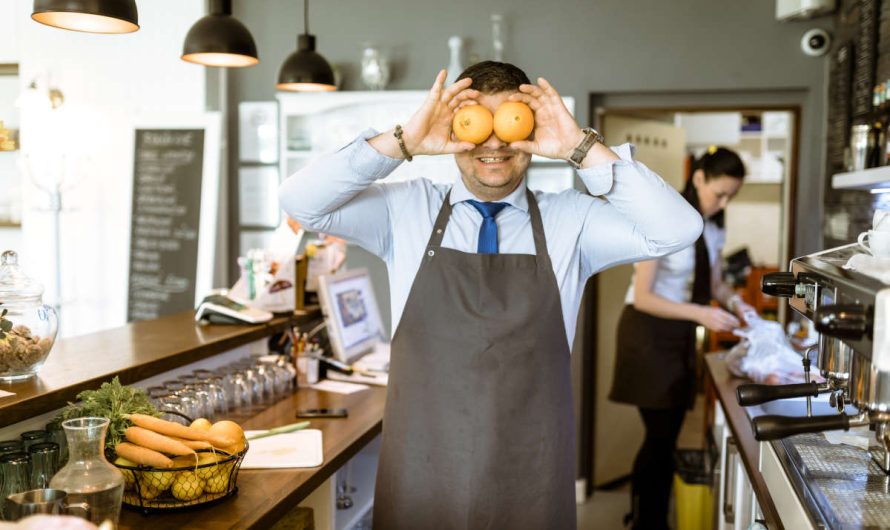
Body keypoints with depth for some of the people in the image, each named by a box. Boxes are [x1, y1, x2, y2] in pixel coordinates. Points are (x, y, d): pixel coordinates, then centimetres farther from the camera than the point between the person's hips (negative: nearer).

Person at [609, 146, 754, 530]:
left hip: (681, 336, 7)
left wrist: (733, 302, -8)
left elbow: (714, 283, 14)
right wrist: (700, 314, -27)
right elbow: (642, 297, -21)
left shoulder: (713, 227, 4)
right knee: (662, 435, -5)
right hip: (649, 334, -7)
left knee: (666, 435, 12)